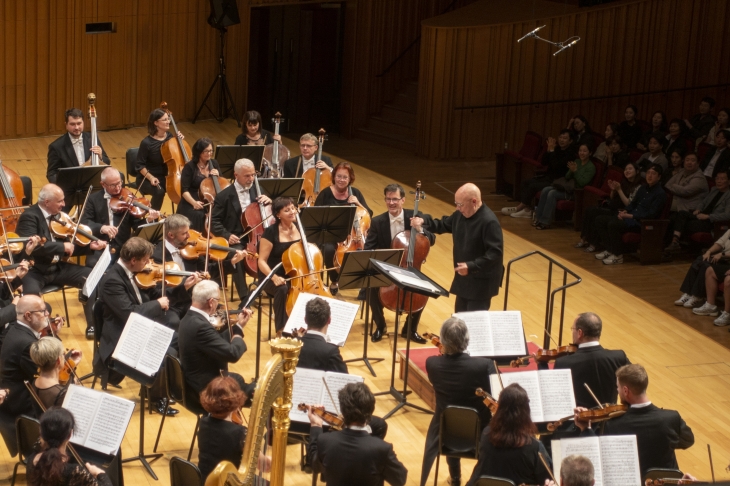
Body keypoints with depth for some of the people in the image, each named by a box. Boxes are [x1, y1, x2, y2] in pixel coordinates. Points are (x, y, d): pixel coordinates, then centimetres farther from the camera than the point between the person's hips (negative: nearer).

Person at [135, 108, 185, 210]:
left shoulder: (170, 136, 1)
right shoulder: (147, 143, -16)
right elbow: (140, 166, -10)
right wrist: (151, 177, -24)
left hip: (166, 177, 5)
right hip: (148, 179, -5)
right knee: (159, 191, -36)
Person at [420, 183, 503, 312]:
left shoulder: (489, 222, -25)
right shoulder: (461, 214, 1)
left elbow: (496, 253, -27)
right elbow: (444, 224, 19)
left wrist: (471, 266, -31)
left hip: (482, 282, -9)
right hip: (464, 278, 9)